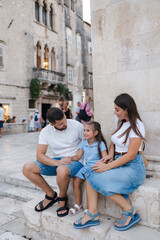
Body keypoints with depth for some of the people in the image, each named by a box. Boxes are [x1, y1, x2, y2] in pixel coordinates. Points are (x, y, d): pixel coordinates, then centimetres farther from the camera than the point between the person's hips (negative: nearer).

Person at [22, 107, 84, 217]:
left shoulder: (76, 125, -11)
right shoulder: (46, 132, -6)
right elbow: (40, 155, -10)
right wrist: (57, 162, -26)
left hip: (75, 161, -4)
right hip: (57, 161, 4)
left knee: (62, 170, -39)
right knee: (27, 168, -11)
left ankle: (62, 198, -5)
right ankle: (51, 195, 5)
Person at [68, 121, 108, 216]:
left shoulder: (100, 144, -7)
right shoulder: (84, 143, 8)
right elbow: (78, 156, 10)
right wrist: (70, 158, -9)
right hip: (87, 167, 6)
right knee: (76, 181, -9)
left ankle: (88, 207, -6)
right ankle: (78, 204, 9)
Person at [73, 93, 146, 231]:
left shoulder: (136, 126, -14)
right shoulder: (121, 123, 12)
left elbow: (131, 155, -19)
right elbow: (113, 142, 25)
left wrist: (107, 167, -20)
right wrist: (110, 155, 5)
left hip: (133, 167, -7)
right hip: (118, 163, 8)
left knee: (100, 178, -24)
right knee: (91, 174, -14)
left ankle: (130, 212, -7)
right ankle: (92, 215, -11)